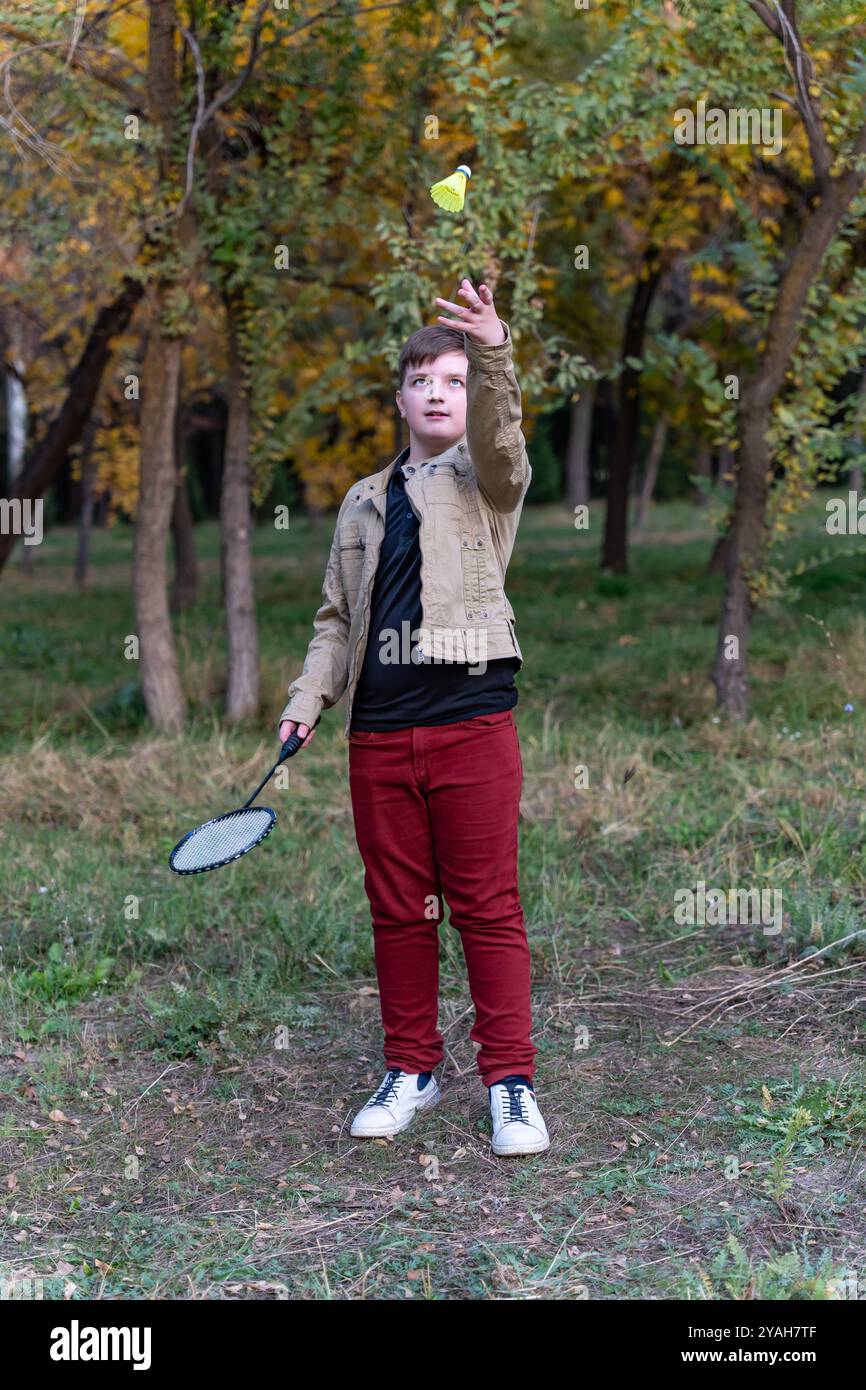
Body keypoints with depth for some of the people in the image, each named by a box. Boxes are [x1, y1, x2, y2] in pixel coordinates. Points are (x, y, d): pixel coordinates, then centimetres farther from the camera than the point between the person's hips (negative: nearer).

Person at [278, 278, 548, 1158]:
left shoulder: (485, 478, 7)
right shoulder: (365, 501, 19)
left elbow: (500, 438, -18)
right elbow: (337, 617, 21)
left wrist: (495, 356, -36)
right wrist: (307, 700, 8)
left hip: (471, 722, -4)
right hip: (378, 732, 4)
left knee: (487, 906, -2)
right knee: (397, 910, 9)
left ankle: (510, 1080, 6)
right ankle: (412, 1069, 22)